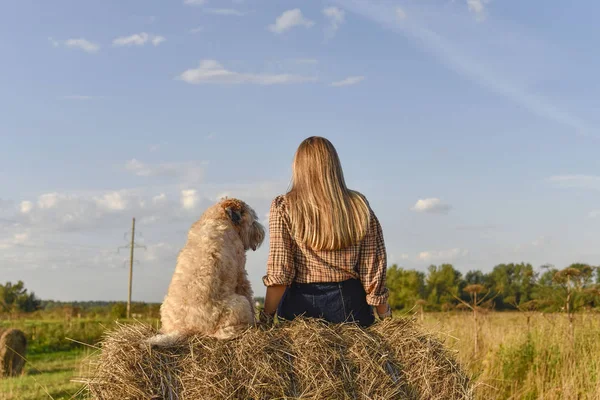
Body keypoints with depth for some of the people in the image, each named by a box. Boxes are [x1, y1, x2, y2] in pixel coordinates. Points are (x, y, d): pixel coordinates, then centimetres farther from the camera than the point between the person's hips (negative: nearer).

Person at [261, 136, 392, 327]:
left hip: (300, 305, -1)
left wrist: (265, 318, -4)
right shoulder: (359, 206, 2)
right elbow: (373, 269, 2)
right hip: (349, 303, 2)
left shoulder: (283, 207, -4)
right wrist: (386, 319, 10)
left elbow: (279, 272, -9)